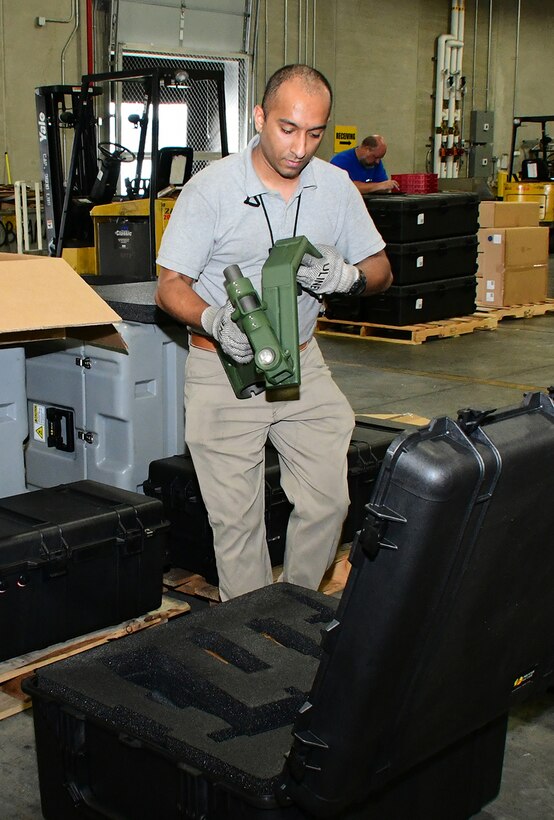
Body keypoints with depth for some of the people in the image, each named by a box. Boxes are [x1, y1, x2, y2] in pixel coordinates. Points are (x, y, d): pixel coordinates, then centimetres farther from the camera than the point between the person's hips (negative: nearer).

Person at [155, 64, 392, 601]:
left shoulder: (335, 187, 0)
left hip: (301, 362, 4)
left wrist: (347, 276, -16)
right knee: (236, 517, 0)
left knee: (329, 499, 1)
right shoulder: (211, 188, -11)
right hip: (223, 369, -3)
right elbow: (170, 285, -10)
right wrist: (215, 321, -31)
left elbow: (380, 270, 7)